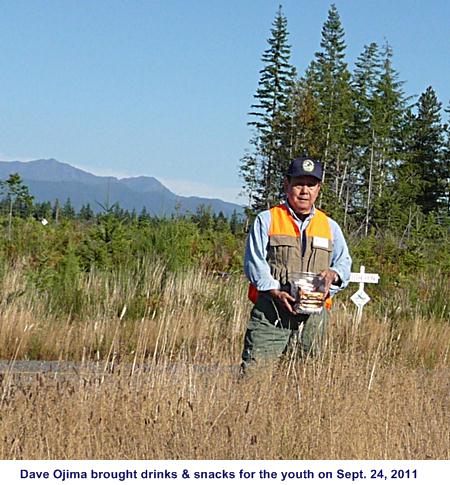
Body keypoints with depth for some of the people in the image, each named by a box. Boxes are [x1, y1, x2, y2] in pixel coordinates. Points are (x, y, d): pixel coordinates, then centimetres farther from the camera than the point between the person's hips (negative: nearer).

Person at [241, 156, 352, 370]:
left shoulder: (329, 227, 19)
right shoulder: (266, 220, 7)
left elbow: (344, 262, 19)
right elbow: (254, 262, -1)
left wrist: (333, 273, -6)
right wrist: (275, 291, -16)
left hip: (313, 316, 4)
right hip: (270, 313, -3)